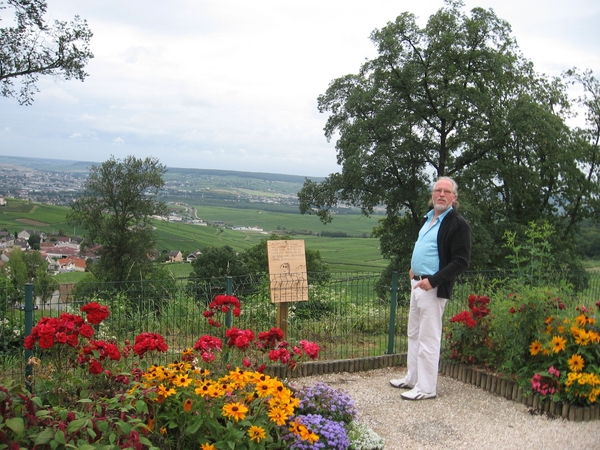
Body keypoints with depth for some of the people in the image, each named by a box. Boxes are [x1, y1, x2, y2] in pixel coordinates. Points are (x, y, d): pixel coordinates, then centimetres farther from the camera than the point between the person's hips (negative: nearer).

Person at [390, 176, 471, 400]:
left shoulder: (458, 224, -13)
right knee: (414, 334, 17)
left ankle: (426, 388, 7)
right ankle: (412, 378, 30)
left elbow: (461, 262, -18)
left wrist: (433, 281, -23)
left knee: (428, 339, -3)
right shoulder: (429, 218, 14)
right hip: (417, 283, 9)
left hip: (434, 289, -9)